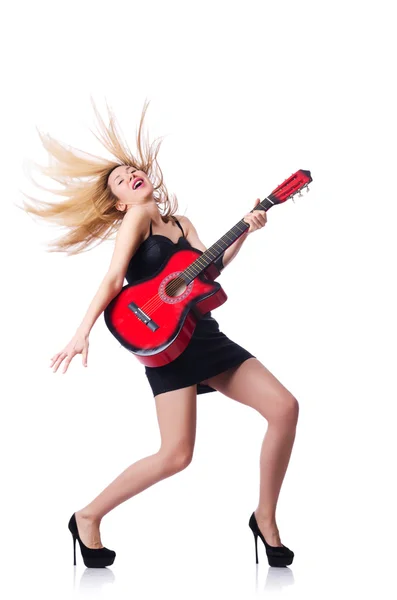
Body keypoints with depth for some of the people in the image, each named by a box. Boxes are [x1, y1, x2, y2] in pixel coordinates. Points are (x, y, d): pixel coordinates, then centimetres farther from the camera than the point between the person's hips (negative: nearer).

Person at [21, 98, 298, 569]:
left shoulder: (181, 222, 21)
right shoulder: (136, 215, 0)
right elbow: (114, 278, -11)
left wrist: (244, 232, 0)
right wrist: (83, 332, -21)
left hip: (205, 335, 8)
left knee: (284, 408, -6)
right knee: (176, 455, -17)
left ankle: (265, 520, 6)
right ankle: (88, 517, 4)